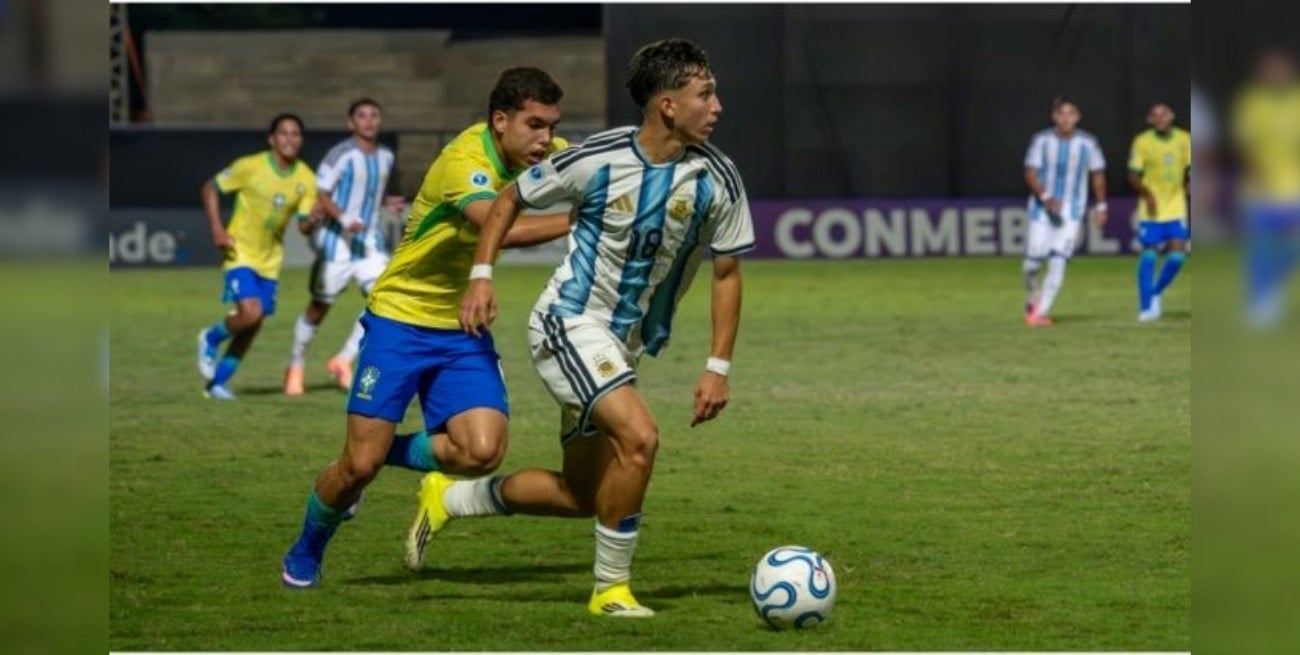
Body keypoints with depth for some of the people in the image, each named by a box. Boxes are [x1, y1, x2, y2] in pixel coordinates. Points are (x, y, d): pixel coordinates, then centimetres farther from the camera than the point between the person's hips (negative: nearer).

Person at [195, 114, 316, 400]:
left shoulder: (306, 179, -5)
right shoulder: (250, 167, -15)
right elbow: (210, 188, -5)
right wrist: (217, 230, -14)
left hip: (270, 259, 5)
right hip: (241, 252, -5)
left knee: (253, 325, 6)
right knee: (250, 313, -22)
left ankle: (218, 381, 22)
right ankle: (211, 339, 9)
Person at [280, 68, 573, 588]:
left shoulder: (541, 154, -2)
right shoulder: (465, 160, -24)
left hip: (464, 330, 6)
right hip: (401, 317, -6)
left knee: (482, 452, -17)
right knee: (360, 463, -6)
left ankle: (393, 451, 13)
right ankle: (305, 554, 23)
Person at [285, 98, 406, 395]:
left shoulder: (385, 156, 8)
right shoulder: (342, 155, -13)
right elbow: (320, 192, -15)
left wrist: (387, 202, 4)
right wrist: (343, 218, -28)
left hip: (369, 240, 5)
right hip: (336, 240, -5)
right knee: (319, 306, 5)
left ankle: (344, 360, -1)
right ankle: (296, 366, 24)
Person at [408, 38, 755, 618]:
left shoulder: (716, 179, -8)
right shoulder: (599, 159, -16)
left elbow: (726, 273, 2)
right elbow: (511, 200, 1)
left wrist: (718, 367, -4)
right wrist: (481, 276, -7)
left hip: (625, 346, 6)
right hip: (569, 324, -6)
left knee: (582, 495, 11)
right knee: (639, 436, -27)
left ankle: (448, 498, 33)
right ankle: (611, 589, -12)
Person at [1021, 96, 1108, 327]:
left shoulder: (1088, 143, -3)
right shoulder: (1041, 141, -6)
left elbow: (1098, 175, 11)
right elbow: (1030, 174, -9)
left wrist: (1100, 206, 14)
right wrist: (1045, 197, -25)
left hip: (1072, 211, 0)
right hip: (1041, 209, 0)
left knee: (1058, 262, -13)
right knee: (1033, 260, -1)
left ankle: (1041, 312, -12)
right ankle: (1033, 297, 29)